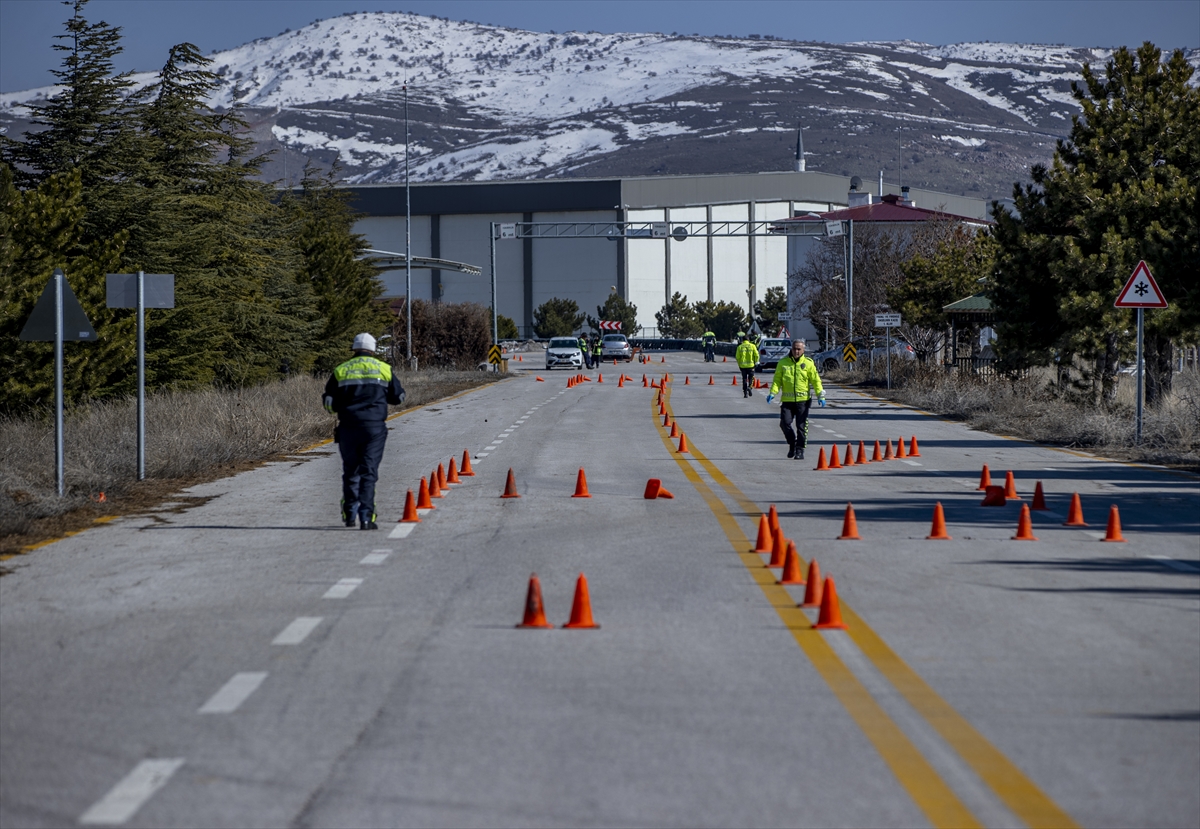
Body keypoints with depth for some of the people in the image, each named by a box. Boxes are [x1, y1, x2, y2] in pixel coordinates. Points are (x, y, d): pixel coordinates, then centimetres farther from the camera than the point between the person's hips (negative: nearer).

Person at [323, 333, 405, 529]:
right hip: (374, 427, -1)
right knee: (369, 472, -3)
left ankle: (349, 514, 19)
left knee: (350, 471, 14)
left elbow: (329, 403, 3)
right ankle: (366, 516, -13)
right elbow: (398, 397, 12)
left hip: (348, 428, 1)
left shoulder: (340, 371, 5)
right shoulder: (384, 369, 5)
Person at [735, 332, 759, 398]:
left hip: (743, 365, 1)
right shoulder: (752, 346, -1)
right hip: (751, 365, -1)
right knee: (751, 378, 12)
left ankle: (745, 392, 7)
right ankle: (750, 387, -14)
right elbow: (756, 355, -5)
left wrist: (739, 364, 10)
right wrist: (756, 362, 8)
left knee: (744, 379, 9)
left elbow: (737, 357, -2)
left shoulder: (740, 347, 0)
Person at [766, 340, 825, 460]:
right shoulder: (783, 363, 6)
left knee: (801, 426, -3)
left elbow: (816, 380, 3)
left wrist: (820, 395, -7)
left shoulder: (808, 363, 3)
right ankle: (792, 443, 18)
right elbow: (777, 380, 6)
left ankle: (800, 450, 8)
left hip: (803, 400, -1)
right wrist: (773, 392, -10)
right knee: (785, 423, -7)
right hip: (787, 400, 1)